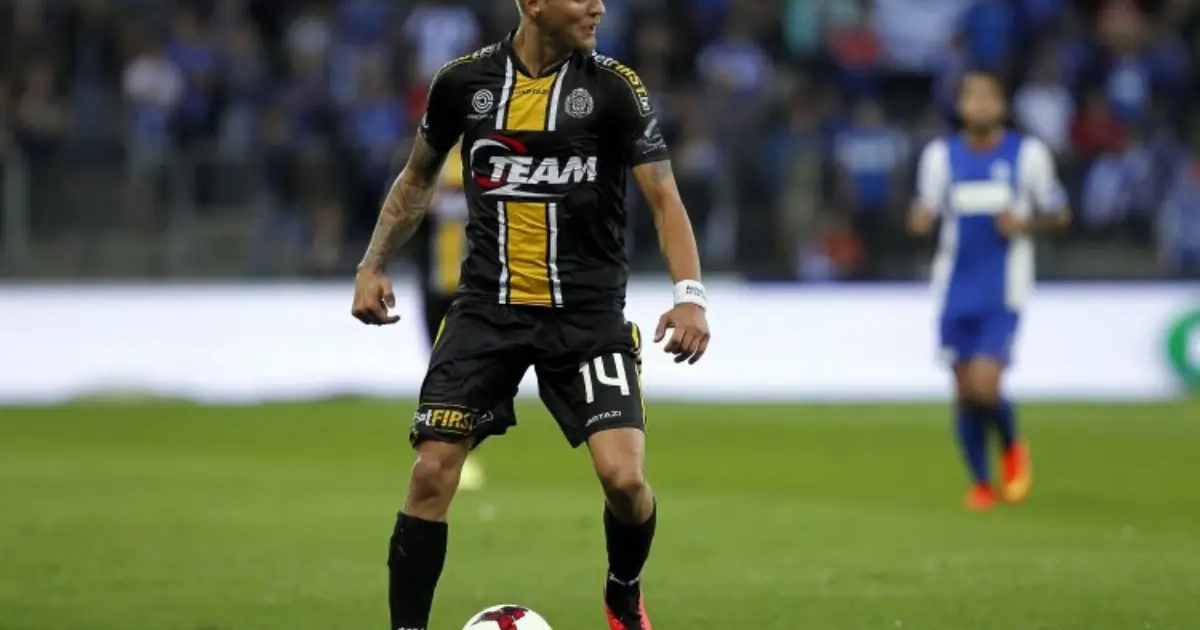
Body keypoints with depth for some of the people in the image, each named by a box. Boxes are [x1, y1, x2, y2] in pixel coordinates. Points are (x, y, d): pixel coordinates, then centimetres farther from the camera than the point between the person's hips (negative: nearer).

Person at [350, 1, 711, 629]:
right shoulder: (465, 81, 0)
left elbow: (663, 197, -6)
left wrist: (689, 293, -21)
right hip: (486, 310, 2)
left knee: (622, 476, -14)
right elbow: (417, 179, 17)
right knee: (432, 471, -8)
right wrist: (372, 265, 8)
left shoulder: (614, 87, -6)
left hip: (587, 312, -1)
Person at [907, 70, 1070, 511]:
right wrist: (920, 218, -18)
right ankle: (980, 483, 21)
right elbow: (925, 212, 6)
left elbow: (1059, 214, 8)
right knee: (965, 392, 3)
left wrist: (1025, 225, -12)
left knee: (985, 387, -17)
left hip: (1003, 294, -2)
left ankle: (1011, 446, 14)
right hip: (956, 291, 2)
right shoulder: (940, 155, 5)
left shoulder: (1028, 154, 1)